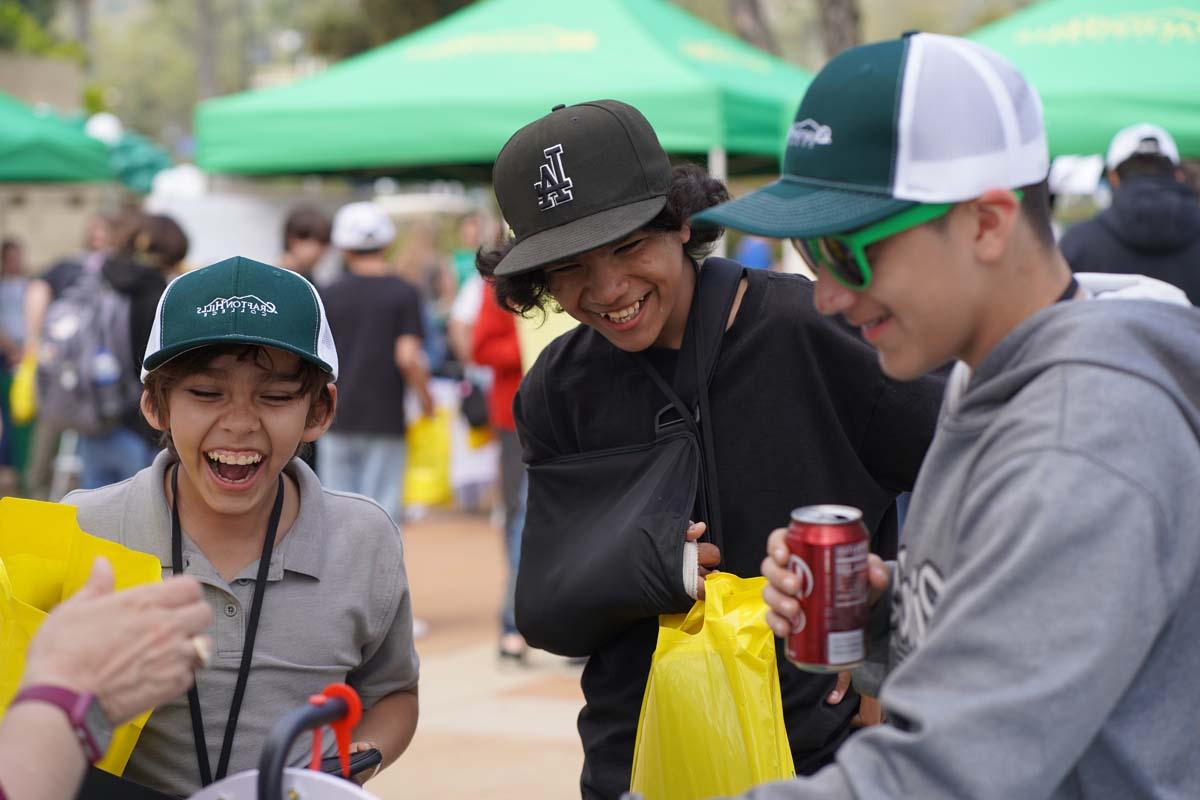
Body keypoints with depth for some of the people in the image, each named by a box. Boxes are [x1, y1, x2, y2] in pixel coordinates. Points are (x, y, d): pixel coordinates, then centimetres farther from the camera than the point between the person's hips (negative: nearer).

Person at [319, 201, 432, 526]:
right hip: (385, 419, -2)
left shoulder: (329, 295, 3)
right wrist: (425, 395, 4)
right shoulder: (404, 294, -4)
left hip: (338, 418, 2)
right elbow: (407, 356, -12)